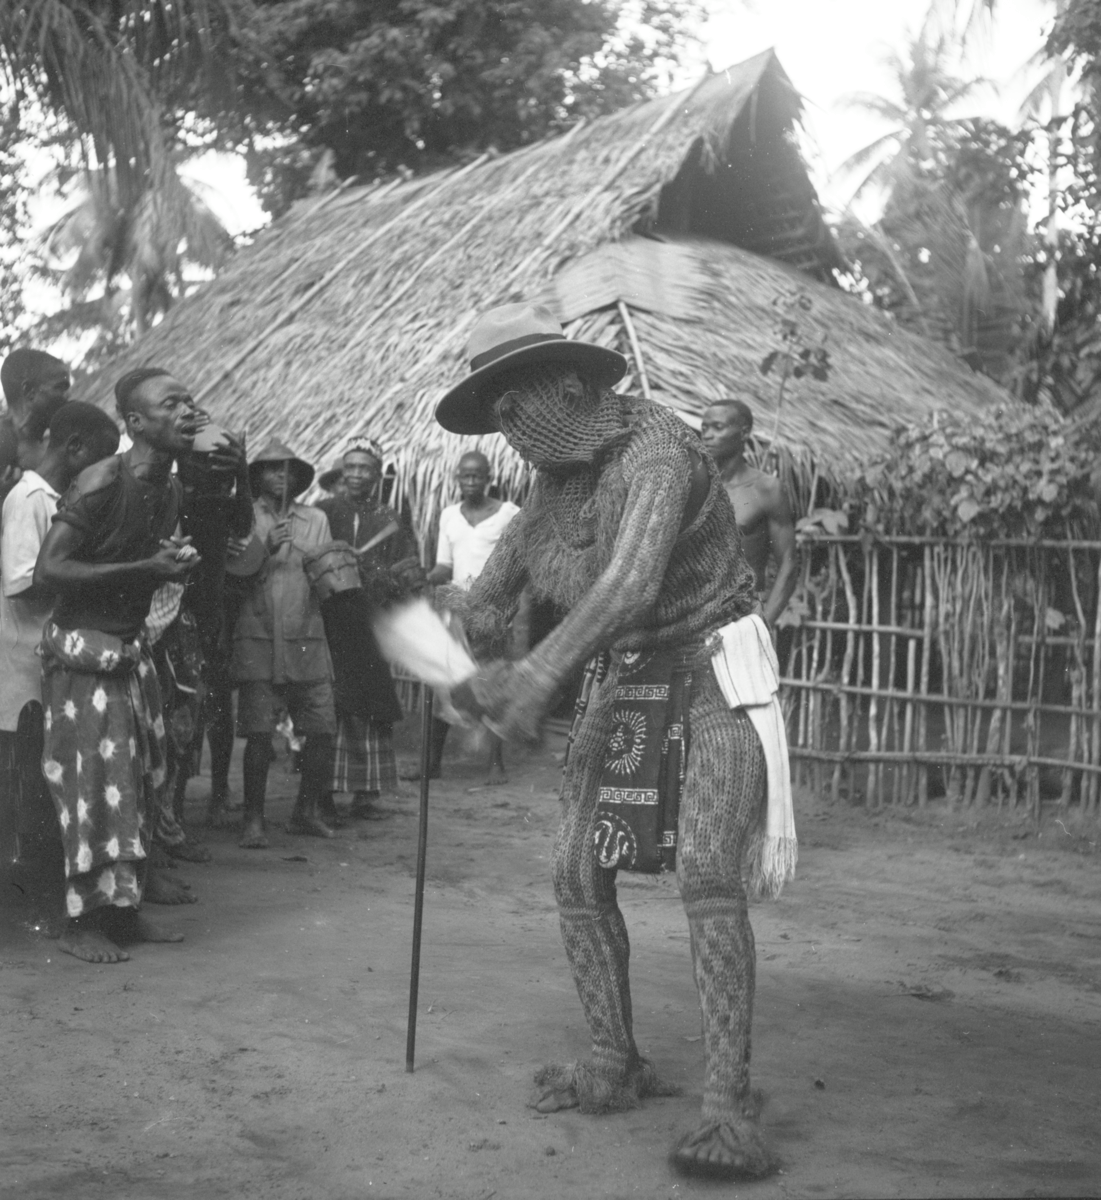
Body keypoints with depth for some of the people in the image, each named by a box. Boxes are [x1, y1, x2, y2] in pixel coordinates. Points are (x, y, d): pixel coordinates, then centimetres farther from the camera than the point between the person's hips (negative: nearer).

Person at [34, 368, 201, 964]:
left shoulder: (170, 488, 6)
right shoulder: (101, 482, -19)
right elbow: (48, 571, -23)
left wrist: (176, 565, -2)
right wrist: (145, 569, -24)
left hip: (131, 646, 8)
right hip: (82, 648, -8)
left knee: (142, 780, 10)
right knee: (93, 783, -5)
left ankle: (123, 908, 20)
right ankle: (81, 922, 5)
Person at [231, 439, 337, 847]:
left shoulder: (316, 519, 14)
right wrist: (266, 549, -15)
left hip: (307, 638, 3)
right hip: (258, 639, -3)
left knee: (323, 729, -1)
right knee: (259, 734, -6)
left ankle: (306, 812, 17)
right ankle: (253, 820, 5)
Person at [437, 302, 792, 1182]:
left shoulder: (653, 448, -20)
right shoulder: (556, 477, 6)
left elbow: (633, 579, -36)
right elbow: (493, 588, 13)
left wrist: (541, 673, -44)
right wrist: (463, 669, -4)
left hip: (711, 672, -8)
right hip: (624, 685, 8)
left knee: (706, 873, -22)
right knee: (577, 874, 3)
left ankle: (731, 1106, -18)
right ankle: (617, 1065, 18)